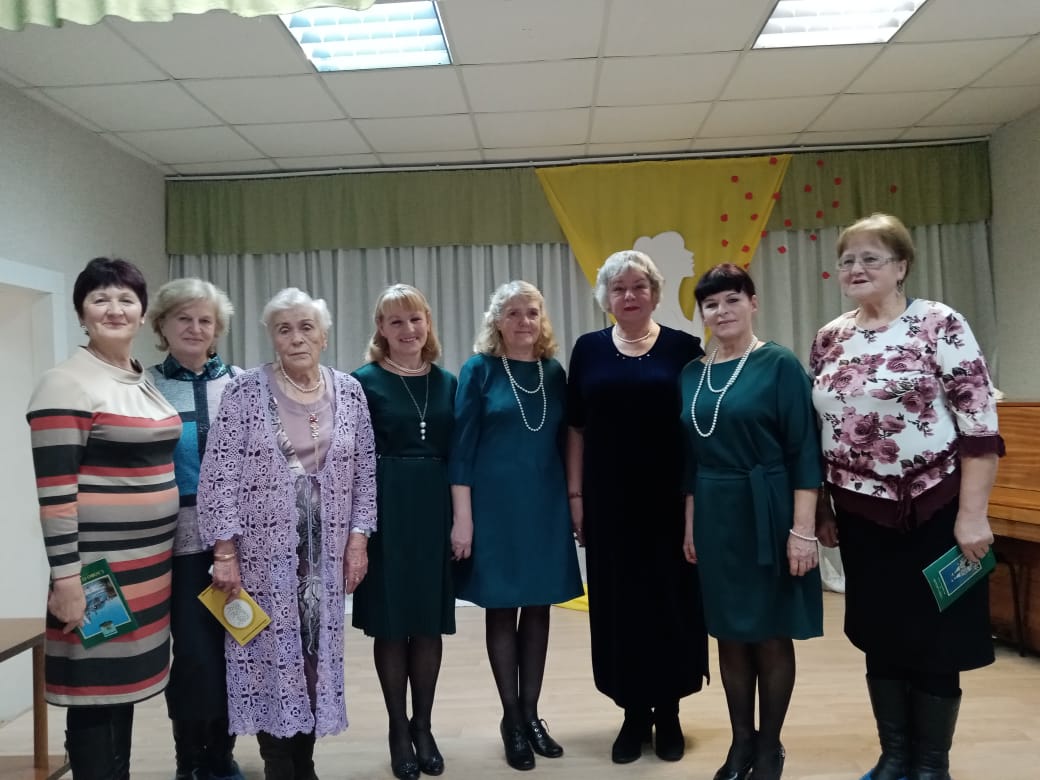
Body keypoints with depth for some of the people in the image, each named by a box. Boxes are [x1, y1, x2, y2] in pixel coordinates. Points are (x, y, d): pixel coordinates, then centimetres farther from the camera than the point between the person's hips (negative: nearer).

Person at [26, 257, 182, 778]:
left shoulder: (147, 382, 11)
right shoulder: (66, 384, -12)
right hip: (98, 567, -7)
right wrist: (66, 577, -18)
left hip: (149, 563, 8)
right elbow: (54, 490, -16)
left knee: (124, 682, 18)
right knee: (94, 691, 4)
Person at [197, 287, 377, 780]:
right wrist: (224, 552, -11)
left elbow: (365, 470, 5)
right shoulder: (245, 391, -6)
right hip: (263, 551, -2)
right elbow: (218, 474, -8)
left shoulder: (349, 393, 2)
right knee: (269, 651, 5)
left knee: (317, 651, 10)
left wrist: (358, 538, 0)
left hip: (324, 552, 3)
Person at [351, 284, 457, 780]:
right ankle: (399, 730, 24)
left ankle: (423, 726, 28)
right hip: (386, 510, -3)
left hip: (437, 508, 3)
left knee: (431, 622, 10)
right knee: (391, 622, 7)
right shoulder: (365, 381, -3)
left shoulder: (447, 382, 8)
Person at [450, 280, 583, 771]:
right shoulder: (479, 370, -5)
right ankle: (512, 720, 21)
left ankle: (531, 715, 26)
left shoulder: (554, 372, 7)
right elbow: (461, 447, -8)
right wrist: (463, 517, -12)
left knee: (538, 609, 10)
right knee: (502, 611, 7)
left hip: (546, 505, 4)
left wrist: (572, 503, 8)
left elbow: (563, 442, 11)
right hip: (495, 506, -4)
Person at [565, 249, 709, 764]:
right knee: (619, 604, 8)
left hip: (669, 498, -1)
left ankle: (668, 712, 27)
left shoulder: (684, 347, 0)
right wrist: (574, 495, 1)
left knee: (671, 602, 8)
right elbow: (576, 428, 4)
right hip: (608, 499, 1)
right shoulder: (589, 349, 4)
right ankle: (634, 712, 26)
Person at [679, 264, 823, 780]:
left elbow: (804, 451, -11)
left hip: (768, 515, -4)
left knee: (771, 635, 7)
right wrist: (689, 525, 9)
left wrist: (803, 530, -15)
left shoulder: (779, 365, -7)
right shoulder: (692, 375, 6)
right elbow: (689, 457, 10)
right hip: (714, 518, 5)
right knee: (729, 634, 12)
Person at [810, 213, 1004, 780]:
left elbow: (981, 424, -12)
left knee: (933, 638, 8)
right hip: (861, 516, 5)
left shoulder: (939, 324, -8)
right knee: (878, 635, 13)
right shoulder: (829, 339, 6)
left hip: (934, 510, -4)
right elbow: (819, 431, 11)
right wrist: (822, 509, 12)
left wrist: (972, 514, -15)